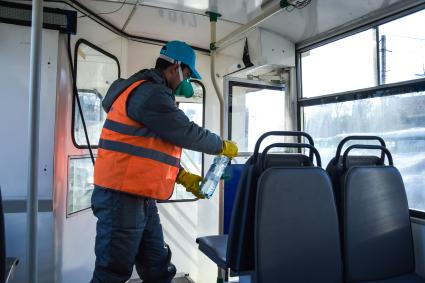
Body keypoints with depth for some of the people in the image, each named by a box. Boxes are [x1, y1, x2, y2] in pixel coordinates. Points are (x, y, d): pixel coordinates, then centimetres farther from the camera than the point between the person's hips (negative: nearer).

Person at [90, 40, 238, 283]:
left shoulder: (152, 93, 20)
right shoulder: (150, 92, -14)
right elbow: (187, 133, -14)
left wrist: (184, 177, 13)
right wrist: (223, 146, 2)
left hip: (141, 198, 10)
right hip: (122, 198, -10)